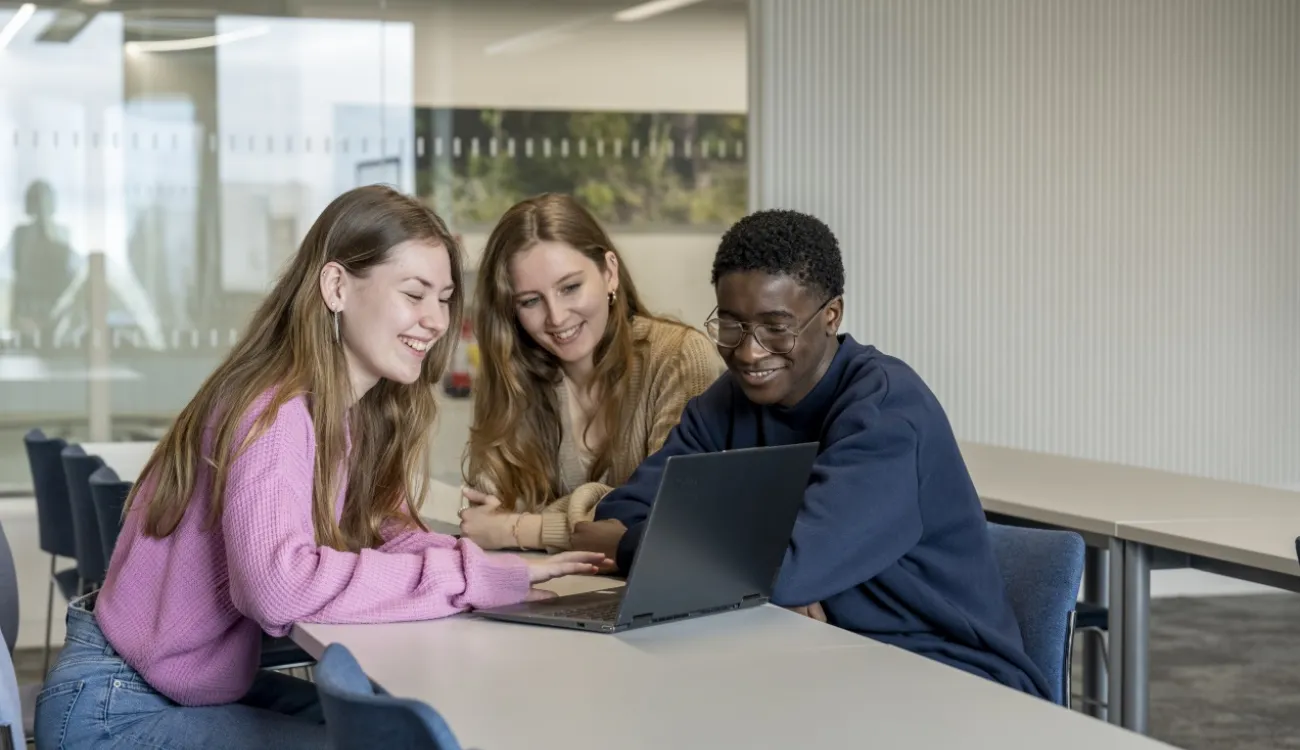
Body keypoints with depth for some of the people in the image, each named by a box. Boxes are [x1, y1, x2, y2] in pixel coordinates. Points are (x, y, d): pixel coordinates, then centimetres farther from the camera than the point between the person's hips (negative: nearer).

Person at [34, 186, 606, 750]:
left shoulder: (363, 410, 2)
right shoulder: (276, 411, -26)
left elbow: (381, 533, -1)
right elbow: (279, 584, -39)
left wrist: (508, 569, -19)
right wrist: (471, 576, -34)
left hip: (211, 683, 9)